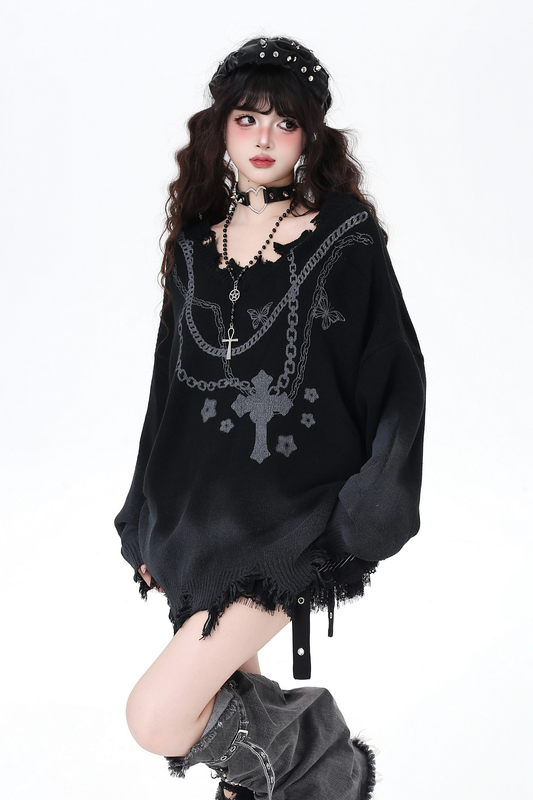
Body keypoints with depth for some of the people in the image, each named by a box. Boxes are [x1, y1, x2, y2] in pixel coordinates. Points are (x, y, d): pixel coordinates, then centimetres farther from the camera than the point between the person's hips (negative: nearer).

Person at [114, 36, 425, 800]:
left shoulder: (348, 239, -6)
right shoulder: (197, 242, 8)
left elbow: (399, 380, -5)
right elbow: (173, 386, 12)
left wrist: (364, 517, -11)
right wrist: (151, 521, 14)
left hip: (291, 511, -5)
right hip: (198, 508, 5)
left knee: (160, 717, -12)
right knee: (227, 703, 14)